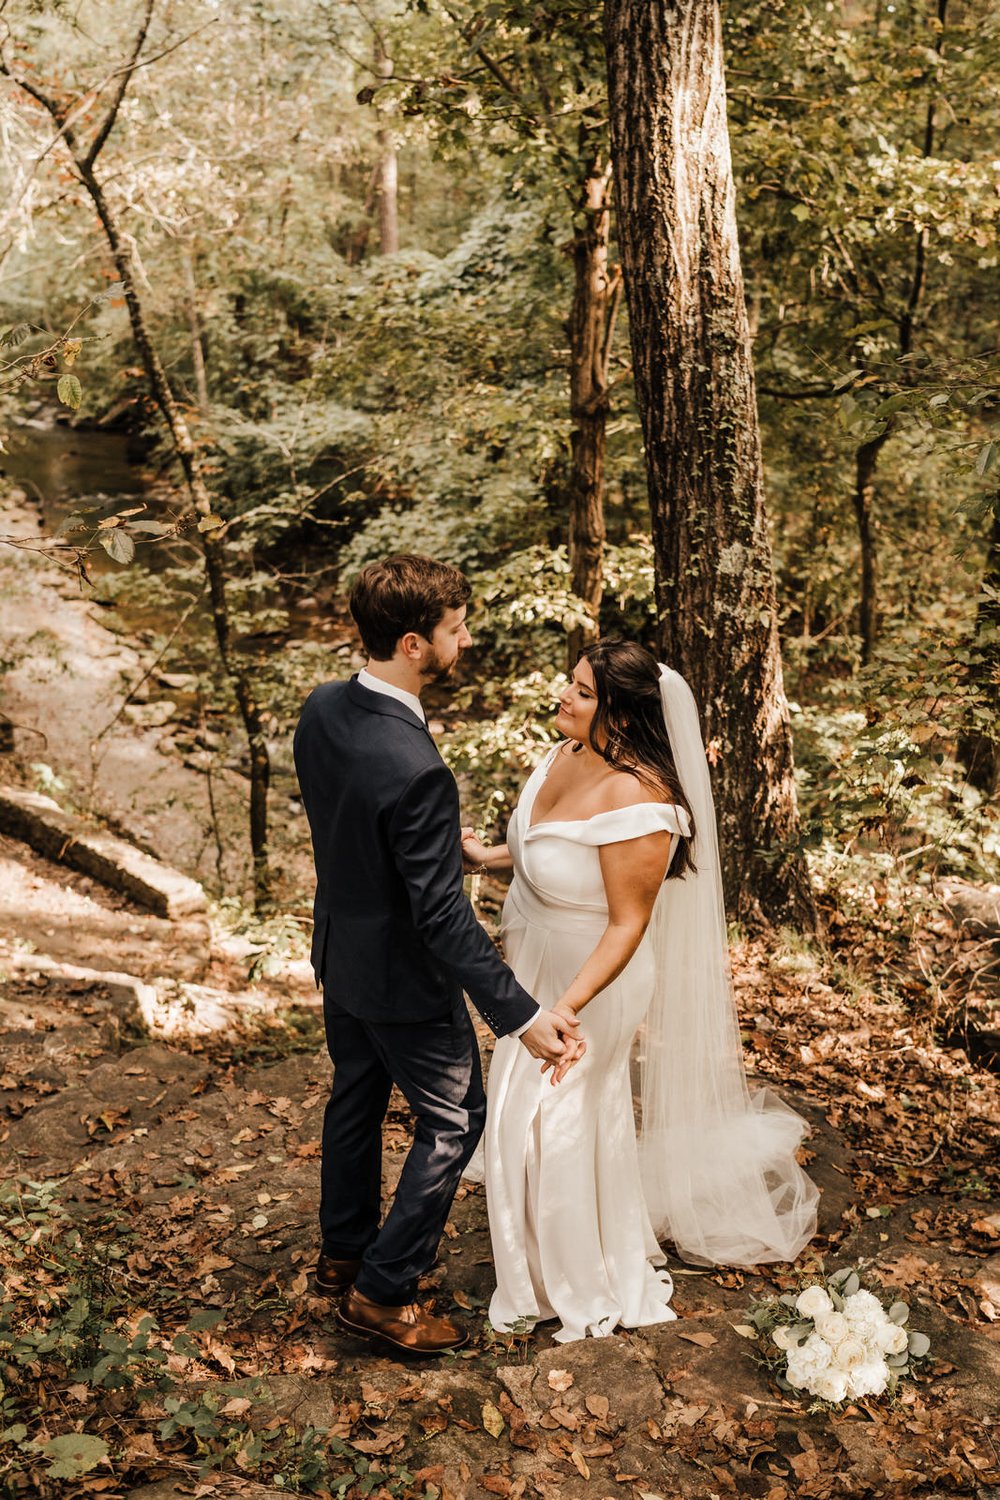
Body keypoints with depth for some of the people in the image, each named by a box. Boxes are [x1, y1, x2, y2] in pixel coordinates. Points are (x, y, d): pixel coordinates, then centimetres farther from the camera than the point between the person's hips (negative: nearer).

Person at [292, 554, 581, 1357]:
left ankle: (345, 1250, 45)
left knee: (357, 1096, 25)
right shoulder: (416, 768, -36)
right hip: (402, 976, -8)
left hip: (341, 951, 8)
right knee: (453, 1119, 11)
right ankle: (382, 1291, 22)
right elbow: (443, 916, -30)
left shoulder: (322, 709, -9)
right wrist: (523, 1013, -24)